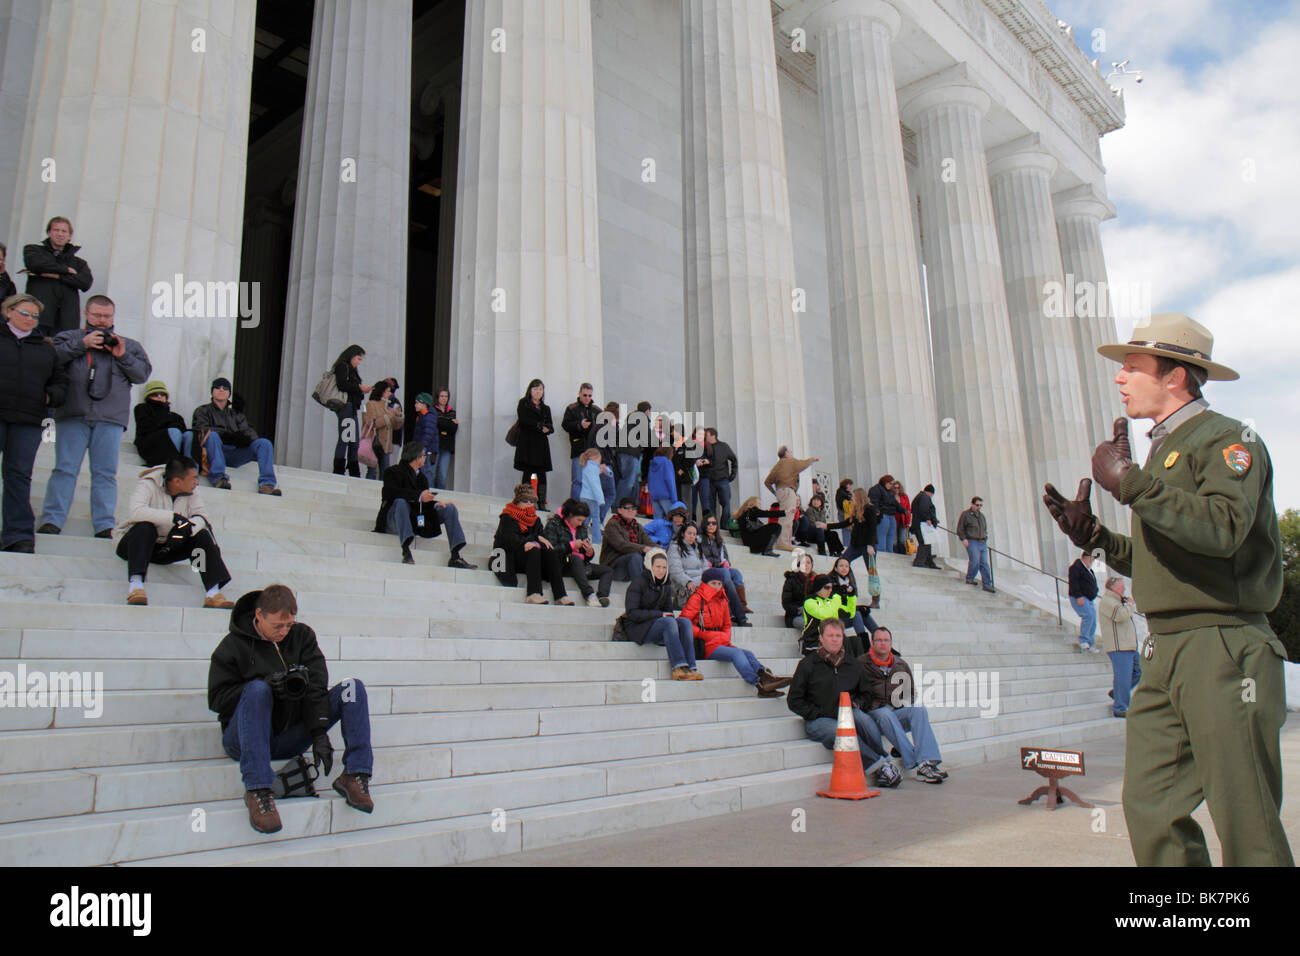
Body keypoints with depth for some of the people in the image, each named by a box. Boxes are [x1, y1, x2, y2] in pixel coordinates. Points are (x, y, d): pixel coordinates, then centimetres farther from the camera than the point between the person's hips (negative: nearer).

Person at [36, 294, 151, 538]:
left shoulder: (128, 345, 21)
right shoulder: (69, 337, 17)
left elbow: (143, 373, 11)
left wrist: (122, 356, -2)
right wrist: (82, 344, -7)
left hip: (110, 418, 1)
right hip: (72, 416, -1)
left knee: (106, 472, 0)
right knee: (65, 468, -4)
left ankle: (104, 527, 1)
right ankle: (51, 521, -2)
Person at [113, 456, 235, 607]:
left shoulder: (190, 491, 0)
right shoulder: (148, 485, -16)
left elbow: (203, 516, -9)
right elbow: (135, 512, -34)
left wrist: (186, 527, -30)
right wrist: (173, 517, -39)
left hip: (168, 548, 4)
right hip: (136, 544, -4)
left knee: (202, 535, -20)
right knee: (145, 527, -35)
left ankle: (213, 593, -30)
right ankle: (135, 584, -44)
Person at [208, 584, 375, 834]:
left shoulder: (302, 635, 5)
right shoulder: (233, 646, -3)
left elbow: (316, 685, -2)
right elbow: (217, 699, -6)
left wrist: (320, 733, -15)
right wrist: (266, 684, -21)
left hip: (290, 738, 3)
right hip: (246, 739, -3)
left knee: (353, 687, -12)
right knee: (257, 690, -35)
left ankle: (354, 776, -22)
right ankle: (257, 790, -39)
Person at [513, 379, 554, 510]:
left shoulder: (546, 408, 21)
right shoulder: (523, 403, 10)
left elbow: (551, 427, 12)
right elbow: (523, 420, -6)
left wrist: (546, 428, -11)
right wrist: (540, 425, -8)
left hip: (541, 444, 4)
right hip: (527, 442, -4)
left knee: (542, 474, -2)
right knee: (528, 471, -9)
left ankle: (542, 504, -2)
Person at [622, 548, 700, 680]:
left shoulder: (666, 584, 11)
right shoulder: (638, 582, -9)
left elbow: (668, 610, 17)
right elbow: (631, 613, -15)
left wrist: (671, 616, -8)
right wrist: (659, 614, -20)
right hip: (636, 628, -6)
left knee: (685, 622, -20)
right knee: (668, 622, -32)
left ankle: (690, 667, -31)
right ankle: (678, 668, -39)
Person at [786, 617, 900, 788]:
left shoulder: (853, 665, 14)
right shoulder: (807, 664, 2)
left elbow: (864, 693, 30)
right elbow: (794, 700, 1)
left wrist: (855, 704, 7)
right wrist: (817, 714, -9)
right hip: (819, 721, -3)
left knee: (863, 719, -31)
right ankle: (879, 765, -29)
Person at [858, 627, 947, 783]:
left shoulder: (902, 665, 19)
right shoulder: (861, 664, 5)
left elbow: (911, 692, 27)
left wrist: (905, 705, 6)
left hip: (898, 712, 4)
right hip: (874, 714, -4)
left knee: (920, 710, -26)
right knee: (885, 715, -37)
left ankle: (928, 761, -41)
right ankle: (915, 764, -43)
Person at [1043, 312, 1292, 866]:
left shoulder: (1228, 439, -4)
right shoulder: (1161, 450, 22)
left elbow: (1222, 528, -25)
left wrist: (1129, 482, -21)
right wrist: (1091, 535, 10)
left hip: (1223, 650, -8)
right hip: (1164, 653, 8)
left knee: (1247, 824, -1)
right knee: (1150, 808, 5)